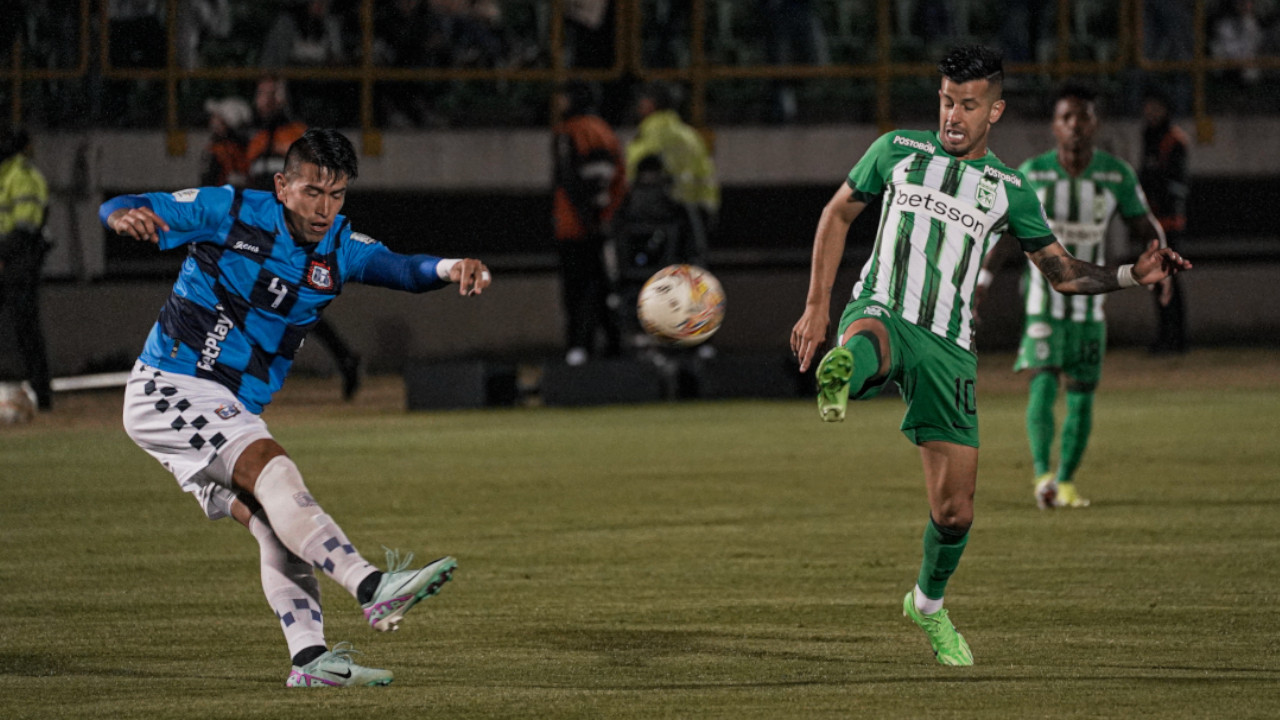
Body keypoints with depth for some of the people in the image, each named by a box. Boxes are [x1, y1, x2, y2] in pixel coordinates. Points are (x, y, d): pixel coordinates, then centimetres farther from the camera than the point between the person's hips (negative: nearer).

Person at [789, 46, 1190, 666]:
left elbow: (1062, 272, 17)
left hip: (947, 347, 2)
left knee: (954, 511, 2)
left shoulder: (1009, 189, 11)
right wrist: (816, 306, 12)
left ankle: (928, 603, 29)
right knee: (870, 341, -43)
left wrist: (1131, 276, 0)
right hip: (880, 312, -2)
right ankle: (840, 377, -79)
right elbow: (837, 213, 19)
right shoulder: (898, 150, 9)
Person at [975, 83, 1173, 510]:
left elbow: (1144, 226, -1)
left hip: (1089, 305, 2)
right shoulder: (1032, 174, -6)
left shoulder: (1117, 174, -4)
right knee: (1043, 386, -18)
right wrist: (982, 279, -11)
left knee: (1082, 395, 3)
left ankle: (1066, 483, 16)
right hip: (1043, 301, -2)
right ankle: (1042, 474, -27)